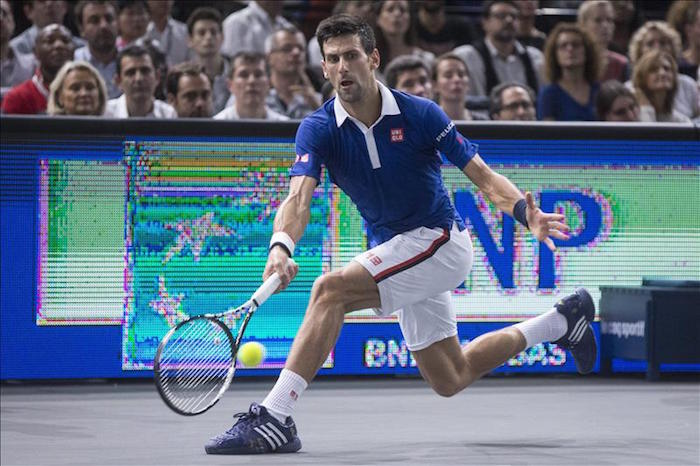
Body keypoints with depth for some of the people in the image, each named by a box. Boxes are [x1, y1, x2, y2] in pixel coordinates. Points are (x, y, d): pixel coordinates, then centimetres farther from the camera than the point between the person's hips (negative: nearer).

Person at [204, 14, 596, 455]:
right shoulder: (318, 129, -10)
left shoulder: (420, 114, -15)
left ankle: (274, 417, -28)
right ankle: (560, 321, 37)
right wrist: (282, 245, -47)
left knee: (331, 290, -27)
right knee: (450, 380, 17)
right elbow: (299, 197, -25)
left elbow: (483, 175, -10)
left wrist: (526, 211, -30)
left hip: (438, 240, -6)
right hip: (394, 250, 6)